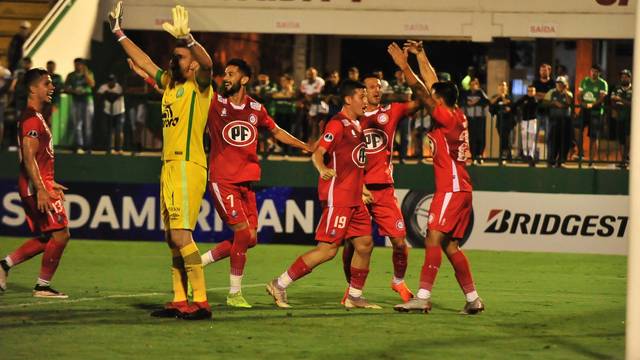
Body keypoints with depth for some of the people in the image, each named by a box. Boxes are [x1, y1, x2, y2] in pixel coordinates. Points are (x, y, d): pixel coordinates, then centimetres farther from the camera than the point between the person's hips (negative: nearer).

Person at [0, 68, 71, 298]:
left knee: (45, 238, 13)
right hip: (36, 186, -10)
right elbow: (29, 158, -22)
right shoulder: (32, 119, -15)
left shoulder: (34, 117, 18)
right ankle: (43, 286, -1)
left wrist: (49, 184, 26)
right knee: (60, 233, -7)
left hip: (38, 185, 10)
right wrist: (41, 189, -27)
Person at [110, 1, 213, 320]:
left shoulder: (198, 85, -5)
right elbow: (143, 62, 31)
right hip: (169, 167, 9)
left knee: (181, 236, -16)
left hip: (189, 166, -9)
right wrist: (119, 33, 34)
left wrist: (186, 38, -41)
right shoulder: (169, 84, 18)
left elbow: (206, 63, -26)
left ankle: (201, 302, -15)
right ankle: (179, 301, 12)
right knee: (172, 239, 8)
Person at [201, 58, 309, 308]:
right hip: (223, 181, -6)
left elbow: (276, 131, 26)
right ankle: (234, 293, 1)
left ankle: (198, 261, 18)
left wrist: (306, 147, 25)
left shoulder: (256, 109, 10)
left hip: (246, 181, 6)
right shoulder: (214, 104, -3)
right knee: (244, 233, -13)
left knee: (249, 239, 4)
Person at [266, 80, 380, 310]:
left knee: (365, 244, 7)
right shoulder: (338, 124, -11)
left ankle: (354, 296, 18)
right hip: (337, 197, -10)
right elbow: (317, 153, -22)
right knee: (327, 249, -11)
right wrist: (322, 170, -42)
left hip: (354, 199, 10)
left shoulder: (355, 126, 18)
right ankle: (279, 285, -6)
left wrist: (361, 189, 31)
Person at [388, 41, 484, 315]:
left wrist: (405, 67, -16)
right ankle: (473, 298, 12)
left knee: (434, 237, -15)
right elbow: (432, 84, 22)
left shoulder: (448, 117, -11)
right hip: (459, 188, 10)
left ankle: (423, 297, -23)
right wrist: (420, 56, 25)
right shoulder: (457, 115, 12)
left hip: (452, 188, -10)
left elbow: (424, 94, -18)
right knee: (449, 244, 11)